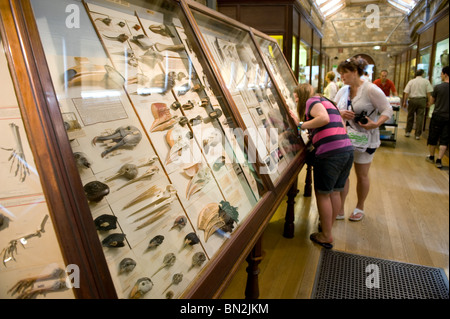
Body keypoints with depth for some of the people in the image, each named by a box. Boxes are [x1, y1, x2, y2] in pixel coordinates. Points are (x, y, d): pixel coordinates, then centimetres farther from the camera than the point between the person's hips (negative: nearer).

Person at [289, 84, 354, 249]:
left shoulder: (311, 100, 1)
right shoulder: (327, 102, 26)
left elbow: (324, 118, -19)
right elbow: (343, 127, 21)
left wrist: (301, 125, -8)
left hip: (330, 153, -9)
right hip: (347, 149, 9)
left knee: (322, 194, 4)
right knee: (335, 192, 18)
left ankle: (326, 237, 15)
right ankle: (328, 227, 33)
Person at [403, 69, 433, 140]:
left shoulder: (411, 81, 2)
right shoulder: (426, 81, -1)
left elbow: (406, 93, -2)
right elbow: (429, 93, -3)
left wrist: (404, 102, 5)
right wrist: (428, 101, 6)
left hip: (412, 100, 1)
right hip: (422, 100, -1)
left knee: (410, 116, 12)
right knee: (420, 117, 3)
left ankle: (407, 132, 17)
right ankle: (418, 135, 5)